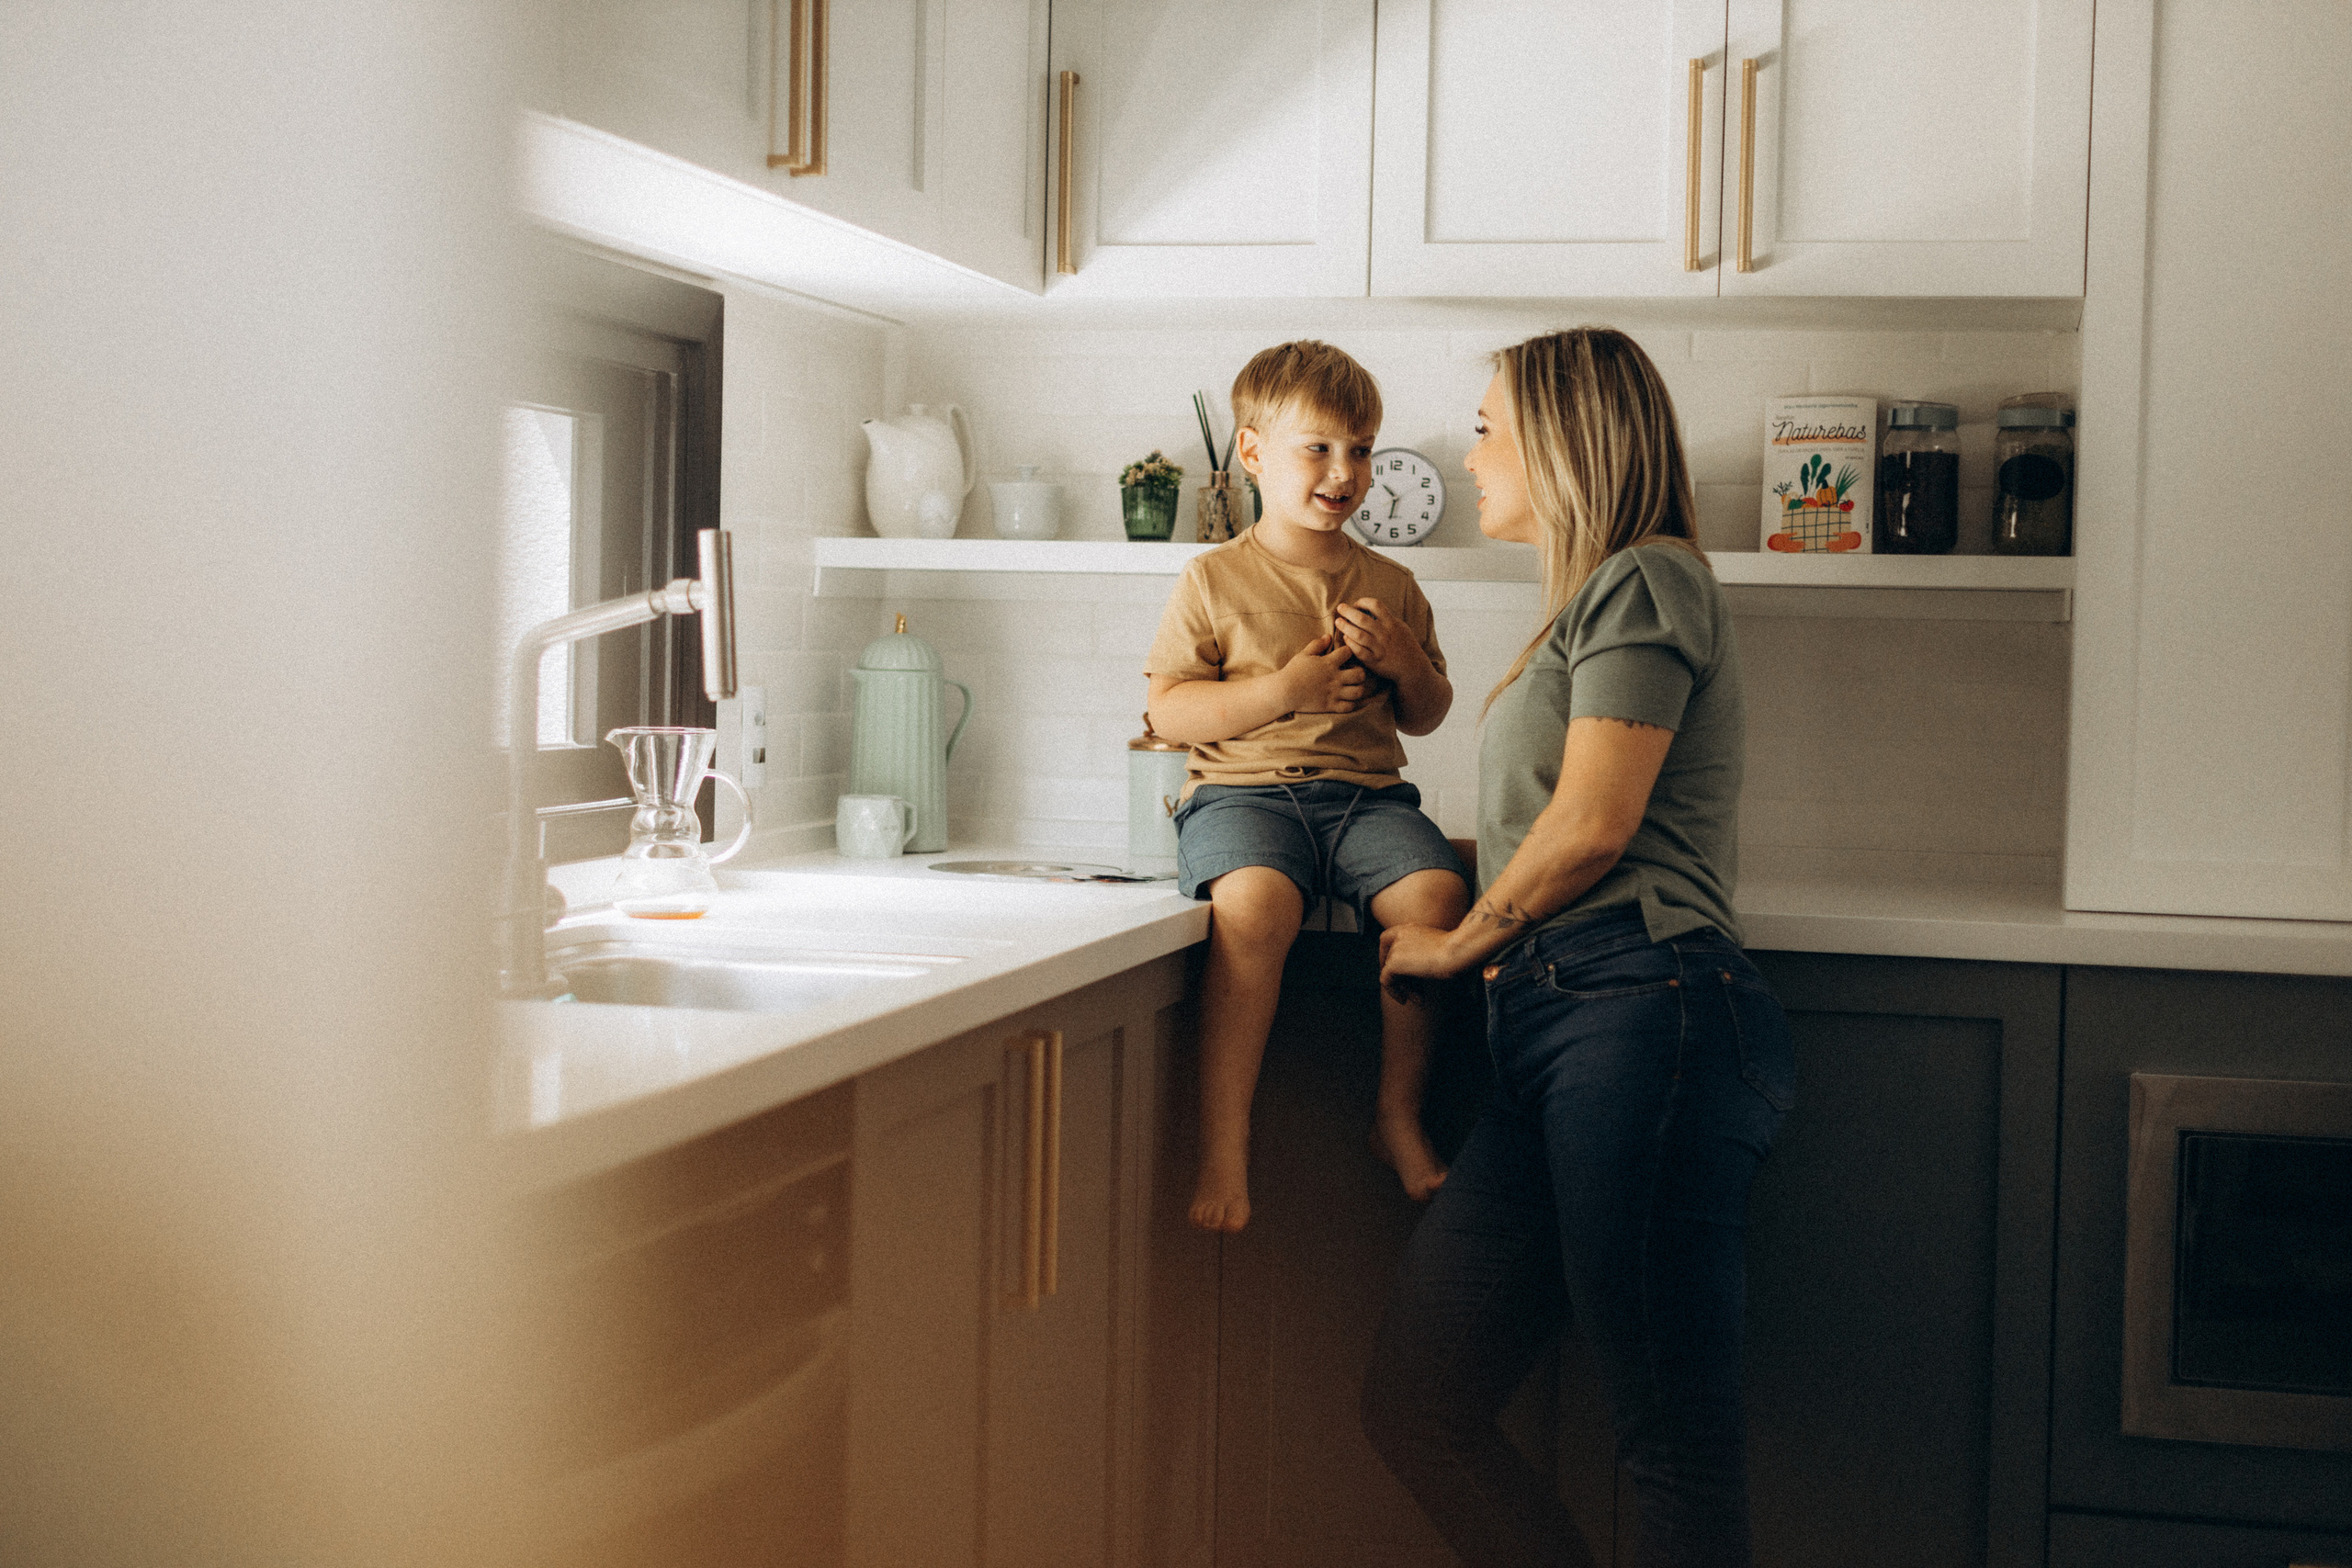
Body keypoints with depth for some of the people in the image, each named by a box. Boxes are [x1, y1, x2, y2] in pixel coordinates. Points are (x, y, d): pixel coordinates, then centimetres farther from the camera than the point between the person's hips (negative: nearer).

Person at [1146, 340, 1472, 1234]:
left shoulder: (1389, 587, 17)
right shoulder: (1214, 580, 5)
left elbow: (1427, 718, 24)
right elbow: (1168, 710, 0)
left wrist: (1405, 664, 1)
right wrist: (1280, 691, -13)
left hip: (1365, 792, 4)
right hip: (1241, 788, -3)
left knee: (1436, 892, -27)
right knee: (1255, 900, -36)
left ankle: (1400, 1116, -8)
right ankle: (1223, 1139, -30)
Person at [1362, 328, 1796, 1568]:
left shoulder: (1643, 581, -1)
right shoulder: (1593, 604, 30)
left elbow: (1594, 824, -9)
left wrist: (1463, 941, 4)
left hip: (1641, 1012, -10)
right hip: (1551, 1030, 10)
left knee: (1674, 1440, -7)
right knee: (1415, 1406, 4)